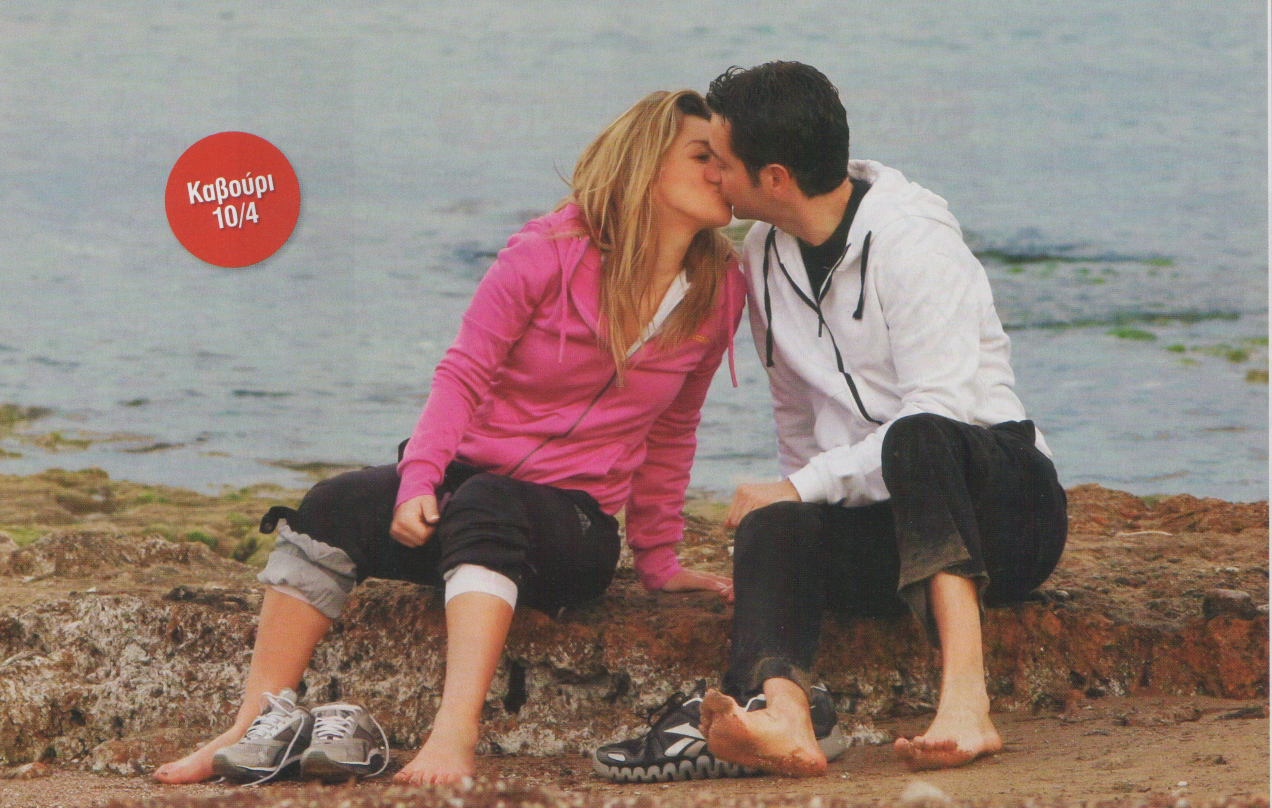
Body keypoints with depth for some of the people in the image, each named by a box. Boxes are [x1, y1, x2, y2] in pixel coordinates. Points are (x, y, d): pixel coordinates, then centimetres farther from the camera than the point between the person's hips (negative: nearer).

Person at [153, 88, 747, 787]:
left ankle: (455, 733, -57)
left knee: (485, 506, -38)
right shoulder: (547, 252, -3)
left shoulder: (718, 291, 4)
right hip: (466, 470, 1)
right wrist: (418, 483, -20)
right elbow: (462, 374, -5)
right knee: (335, 505, -30)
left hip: (572, 524, -1)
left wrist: (657, 558, 18)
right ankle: (255, 728, -34)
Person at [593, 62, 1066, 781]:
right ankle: (780, 711, -59)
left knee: (916, 441, -38)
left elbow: (939, 418, -19)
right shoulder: (765, 255, 12)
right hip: (883, 531, 5)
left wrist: (803, 487, -17)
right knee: (775, 527, -27)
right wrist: (793, 505, 11)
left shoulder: (913, 242, -11)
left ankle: (966, 695, -54)